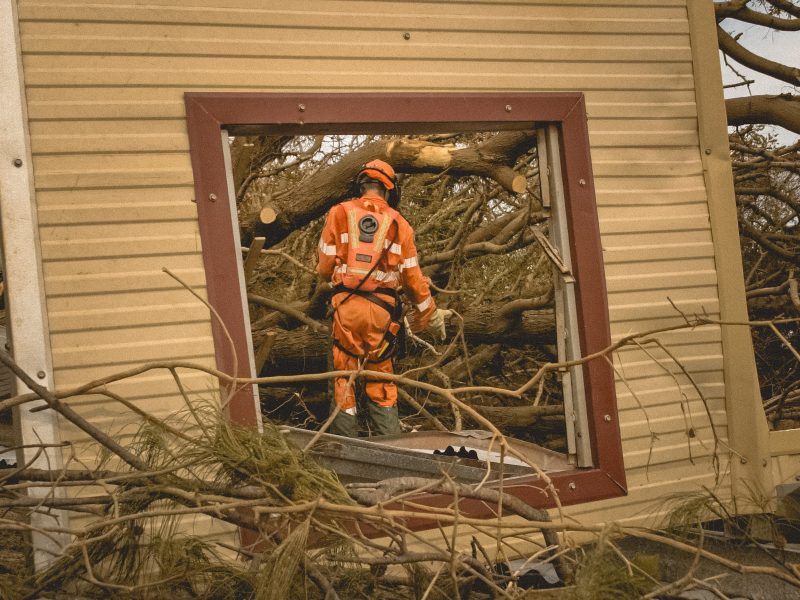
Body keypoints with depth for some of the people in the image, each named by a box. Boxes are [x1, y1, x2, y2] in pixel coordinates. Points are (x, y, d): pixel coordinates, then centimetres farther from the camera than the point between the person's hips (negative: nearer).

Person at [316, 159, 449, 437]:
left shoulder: (339, 213, 3)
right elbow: (413, 276, 9)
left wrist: (328, 275, 28)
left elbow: (325, 267, 3)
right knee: (381, 377, 13)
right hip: (382, 308, 1)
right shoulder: (399, 223, 6)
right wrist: (430, 315, 21)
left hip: (346, 304, -1)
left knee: (344, 375, 7)